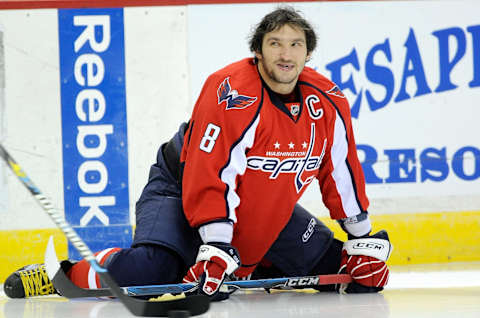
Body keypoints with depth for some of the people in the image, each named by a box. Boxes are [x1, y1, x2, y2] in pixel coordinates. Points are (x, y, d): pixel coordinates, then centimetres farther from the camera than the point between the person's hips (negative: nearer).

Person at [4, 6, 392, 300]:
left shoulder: (329, 103, -10)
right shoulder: (230, 94, -29)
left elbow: (341, 172, 2)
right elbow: (210, 177, -32)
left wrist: (364, 240, 3)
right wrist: (217, 251, -38)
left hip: (264, 210, 7)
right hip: (183, 189, -7)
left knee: (328, 262, 1)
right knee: (146, 272, -30)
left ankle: (249, 270, 22)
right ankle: (64, 274, -5)